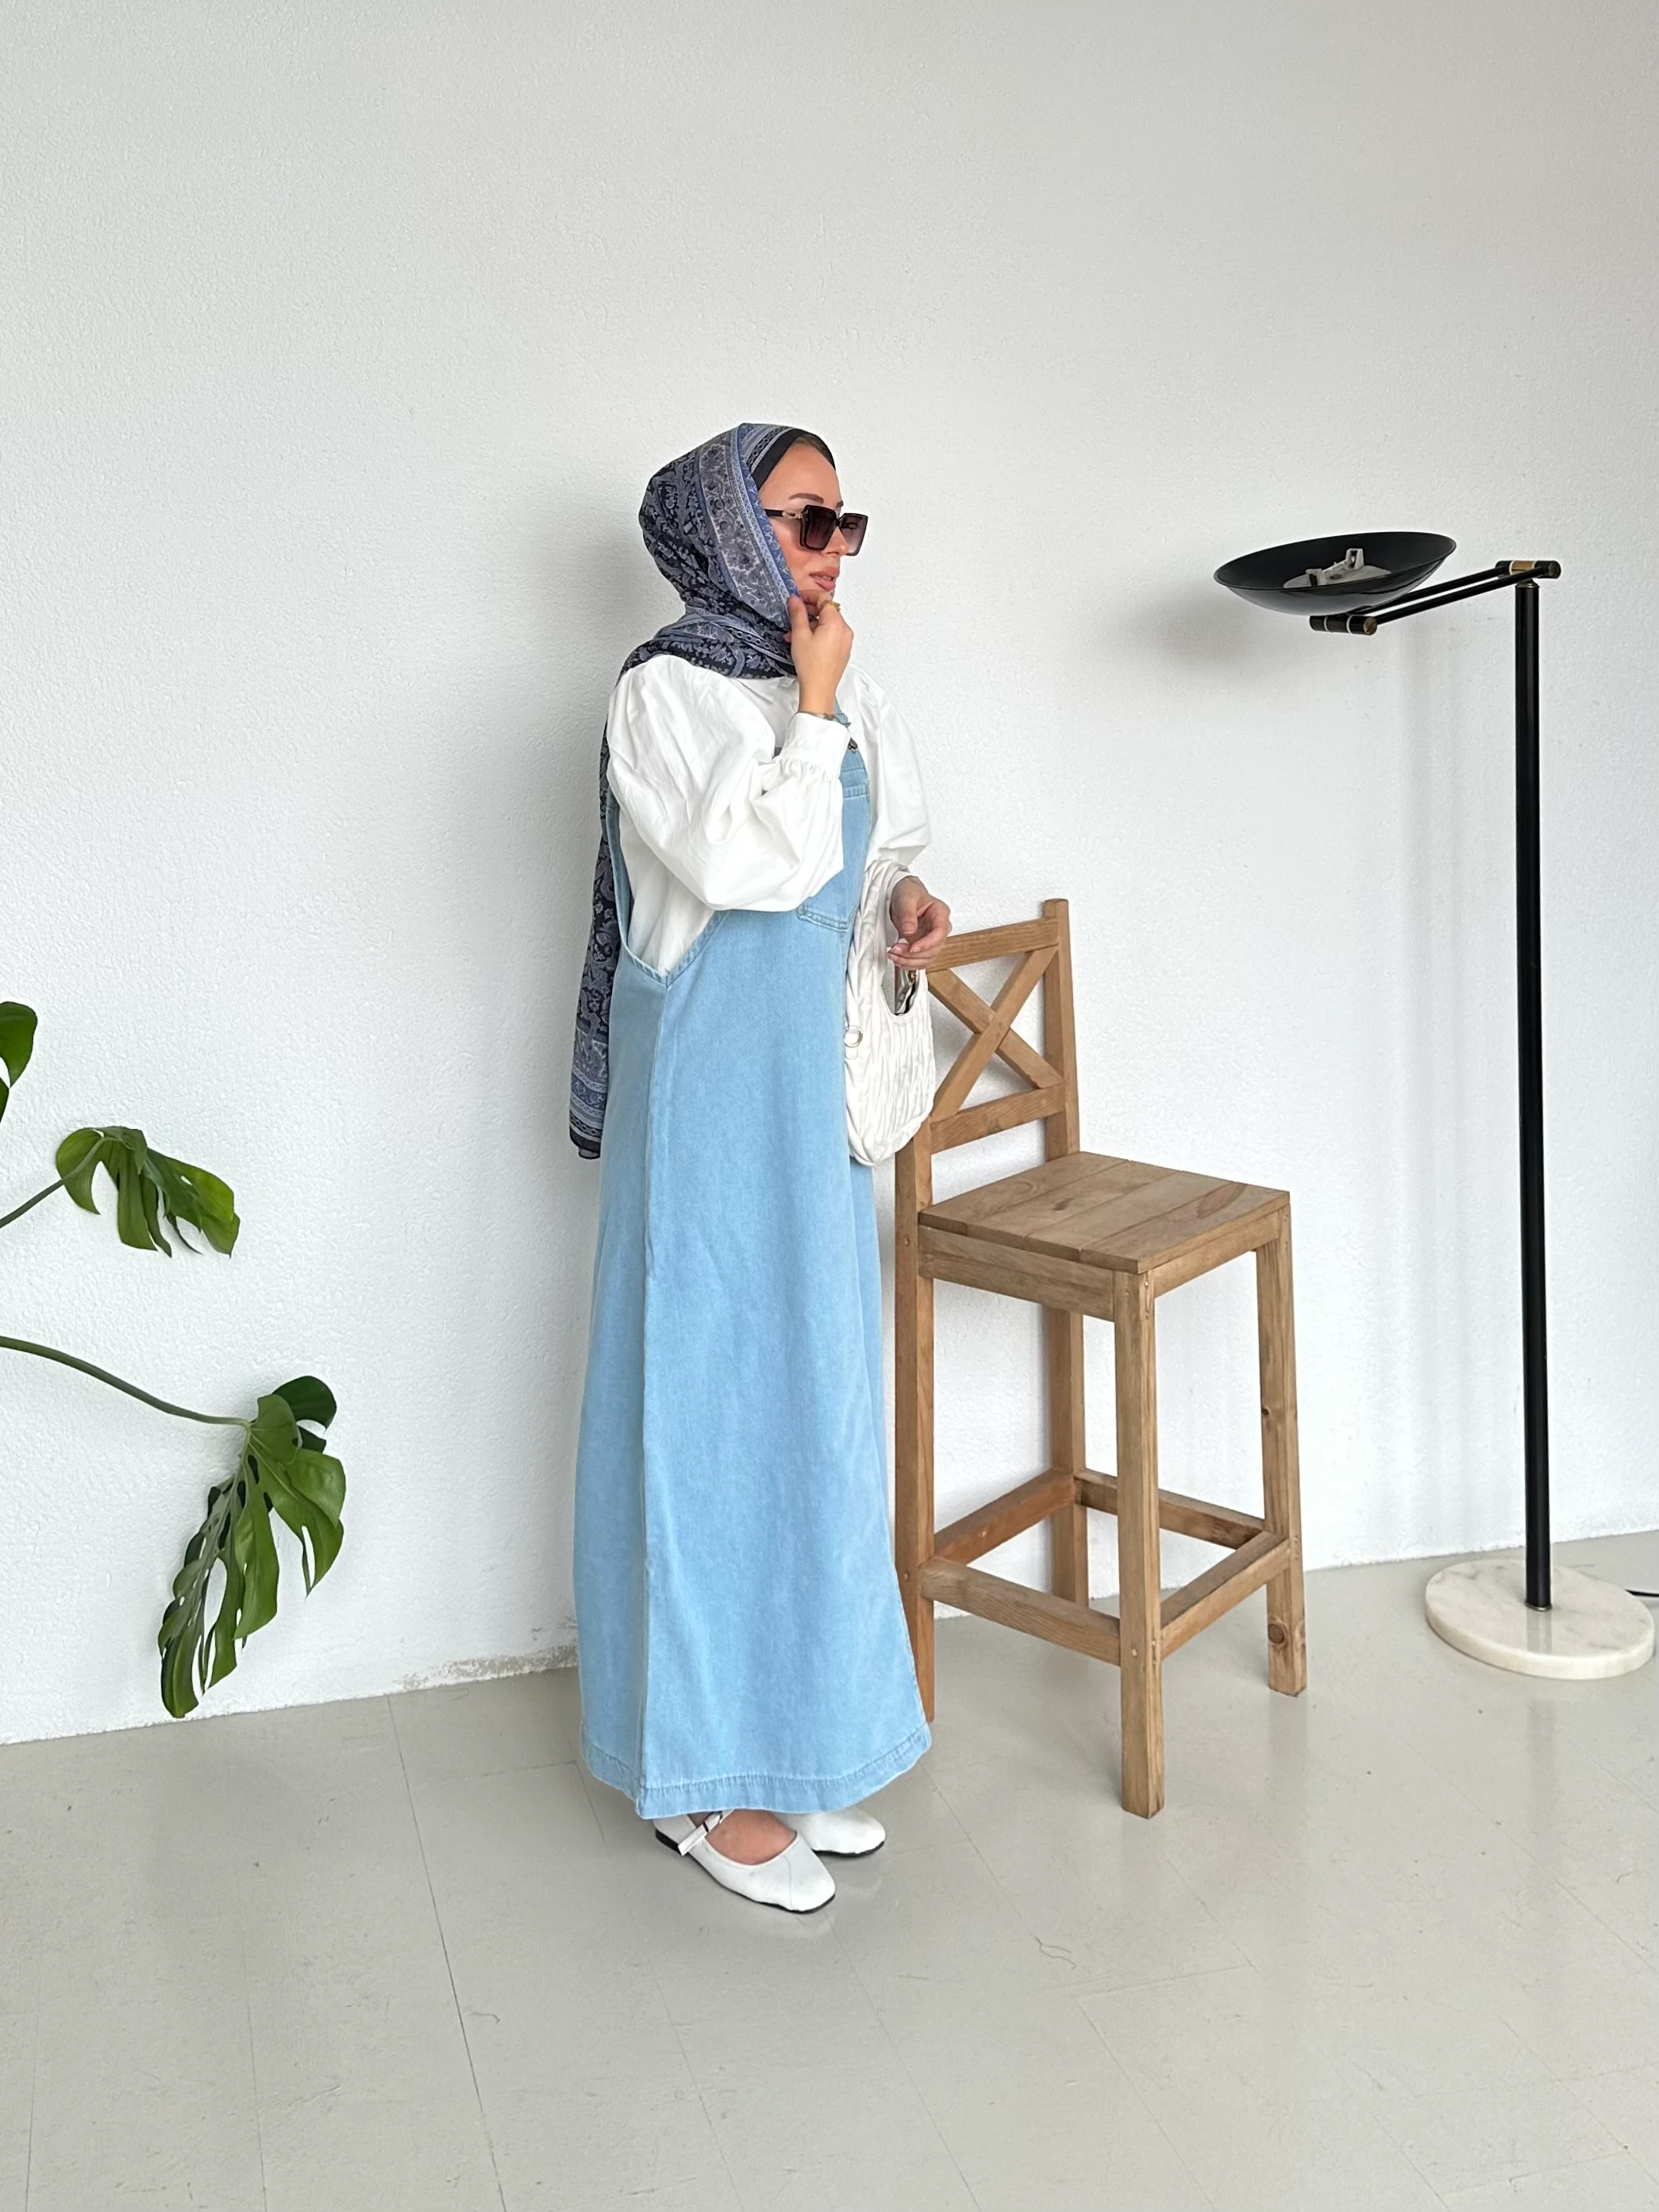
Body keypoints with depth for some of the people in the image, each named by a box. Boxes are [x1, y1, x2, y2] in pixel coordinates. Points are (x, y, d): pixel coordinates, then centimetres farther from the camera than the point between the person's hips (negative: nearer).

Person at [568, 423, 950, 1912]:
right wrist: (817, 707, -13)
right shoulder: (668, 689, -10)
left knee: (810, 1386, 11)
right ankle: (710, 1781, 9)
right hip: (714, 1076, -8)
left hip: (813, 1076, 8)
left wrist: (903, 897, 4)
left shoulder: (832, 683, 13)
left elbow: (884, 832, 25)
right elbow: (749, 864, -21)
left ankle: (789, 1740, 25)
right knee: (719, 1389, -3)